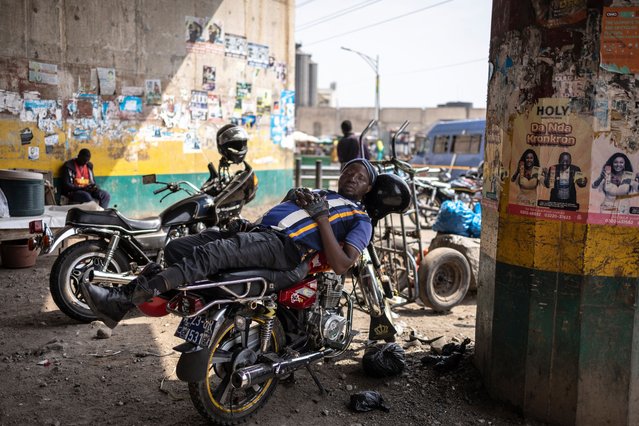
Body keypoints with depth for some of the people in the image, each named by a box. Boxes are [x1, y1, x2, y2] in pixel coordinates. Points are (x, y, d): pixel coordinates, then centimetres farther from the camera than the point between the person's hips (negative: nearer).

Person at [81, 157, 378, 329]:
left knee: (207, 255, -32)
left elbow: (340, 266, -6)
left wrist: (320, 216, -7)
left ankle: (130, 295, -42)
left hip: (285, 247, -8)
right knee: (175, 249, -9)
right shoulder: (314, 194, 35)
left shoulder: (359, 219, 12)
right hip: (257, 230, 8)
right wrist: (247, 223, 13)